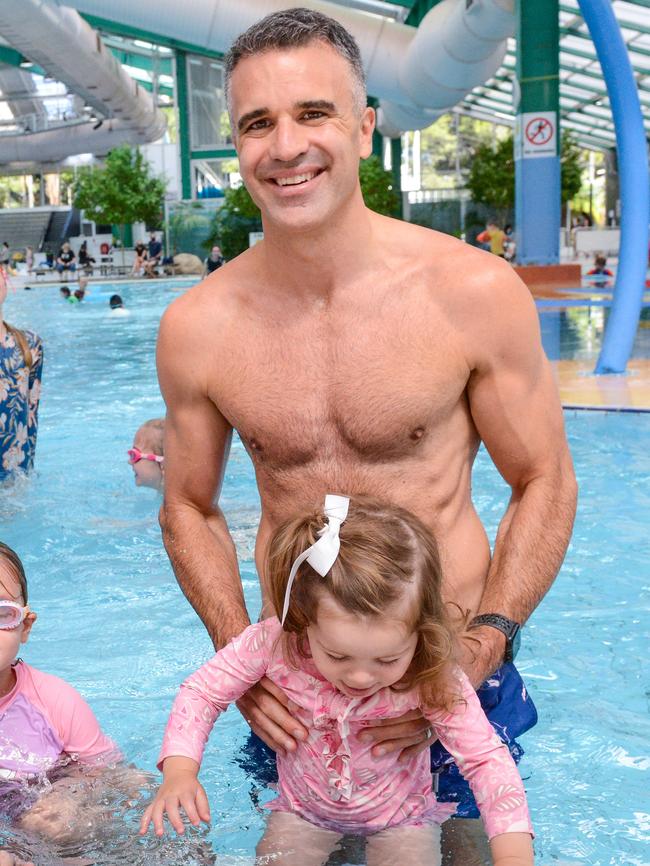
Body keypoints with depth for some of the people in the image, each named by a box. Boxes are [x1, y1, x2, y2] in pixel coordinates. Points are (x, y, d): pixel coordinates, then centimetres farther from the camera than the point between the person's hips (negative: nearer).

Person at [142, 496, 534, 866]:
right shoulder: (274, 643, -31)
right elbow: (202, 691, -17)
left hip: (401, 815, -1)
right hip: (303, 808, 1)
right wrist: (179, 773, -32)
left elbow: (488, 759, -27)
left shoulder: (432, 680, -33)